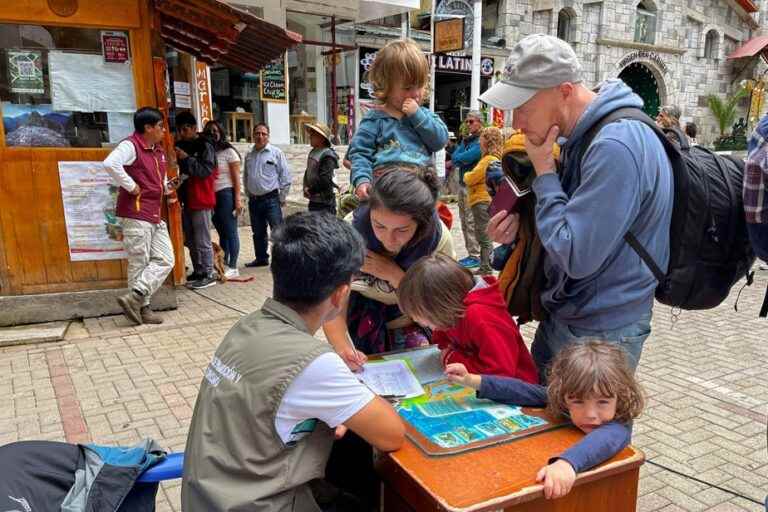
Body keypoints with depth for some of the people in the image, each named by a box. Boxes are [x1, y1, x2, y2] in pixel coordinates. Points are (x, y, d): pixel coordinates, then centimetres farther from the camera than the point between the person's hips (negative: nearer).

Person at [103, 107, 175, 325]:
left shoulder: (158, 150, 16)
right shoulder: (130, 146, -10)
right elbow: (110, 163, -29)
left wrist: (166, 186, 11)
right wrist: (131, 187, -21)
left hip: (155, 215, 9)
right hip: (136, 214, -9)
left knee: (165, 260, 5)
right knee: (139, 263, -2)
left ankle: (135, 297, 8)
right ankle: (142, 306, 6)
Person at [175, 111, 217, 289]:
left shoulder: (205, 146, -8)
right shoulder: (183, 145, 16)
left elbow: (206, 170, -20)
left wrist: (186, 158, -21)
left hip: (201, 200, -9)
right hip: (187, 199, 9)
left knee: (202, 240, -4)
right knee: (190, 240, 13)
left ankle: (208, 275, 3)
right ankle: (198, 272, 22)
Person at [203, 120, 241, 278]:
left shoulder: (228, 152, -2)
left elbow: (236, 177, -6)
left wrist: (238, 199, -13)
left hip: (226, 194, -5)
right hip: (211, 196, 5)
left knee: (230, 232, -2)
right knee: (222, 233, 12)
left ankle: (233, 267, 2)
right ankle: (223, 265, 19)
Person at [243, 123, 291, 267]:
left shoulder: (276, 153, -2)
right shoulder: (249, 155, 13)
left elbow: (285, 176, -4)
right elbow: (245, 178, 21)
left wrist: (281, 198, -5)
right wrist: (249, 195, 14)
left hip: (271, 199, -5)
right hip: (254, 200, 5)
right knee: (258, 232, 14)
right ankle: (261, 258, 26)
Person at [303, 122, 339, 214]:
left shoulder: (327, 155, -16)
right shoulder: (313, 153, 11)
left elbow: (325, 180, -22)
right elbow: (307, 173, 19)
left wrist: (311, 190, -12)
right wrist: (306, 187, 2)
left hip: (324, 202, -9)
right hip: (313, 200, 9)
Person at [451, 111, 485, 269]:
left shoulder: (480, 142, -12)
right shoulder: (468, 139, 16)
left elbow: (460, 158, -18)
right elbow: (454, 157, 9)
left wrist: (457, 159, 3)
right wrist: (463, 142, -2)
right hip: (462, 184, 9)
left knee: (471, 222, -7)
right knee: (464, 221, 12)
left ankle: (475, 256, -1)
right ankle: (471, 254, 19)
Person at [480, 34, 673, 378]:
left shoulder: (616, 147, -27)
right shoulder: (586, 136, 4)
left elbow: (577, 257, -28)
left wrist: (544, 172, -20)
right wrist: (521, 227, -3)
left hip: (599, 335, -9)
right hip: (561, 317, 9)